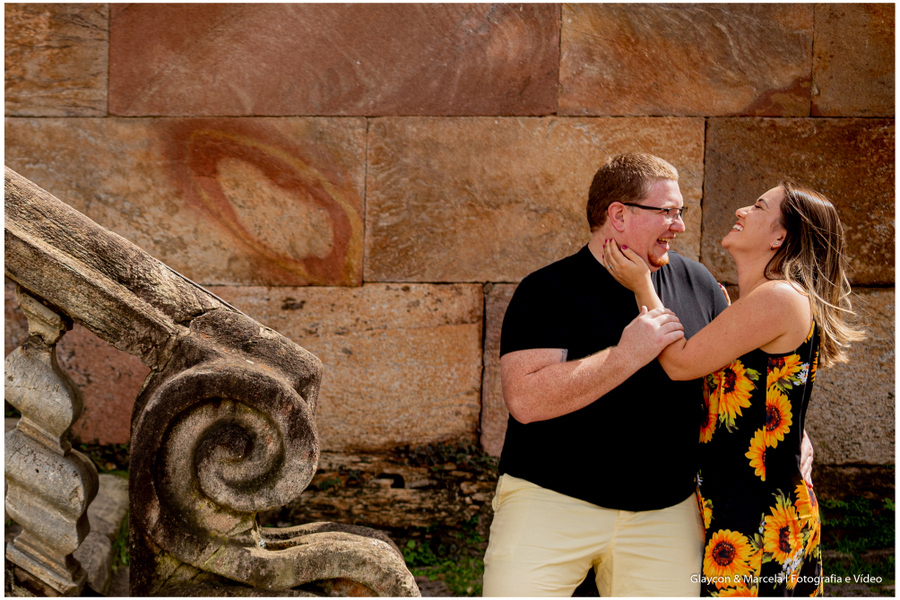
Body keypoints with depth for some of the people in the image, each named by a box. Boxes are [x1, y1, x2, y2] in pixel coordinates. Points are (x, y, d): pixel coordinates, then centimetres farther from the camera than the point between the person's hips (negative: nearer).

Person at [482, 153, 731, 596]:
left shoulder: (697, 283, 9)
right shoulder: (548, 291, -7)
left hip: (665, 513, 4)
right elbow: (525, 399, -21)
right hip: (549, 501, -4)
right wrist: (627, 356, -23)